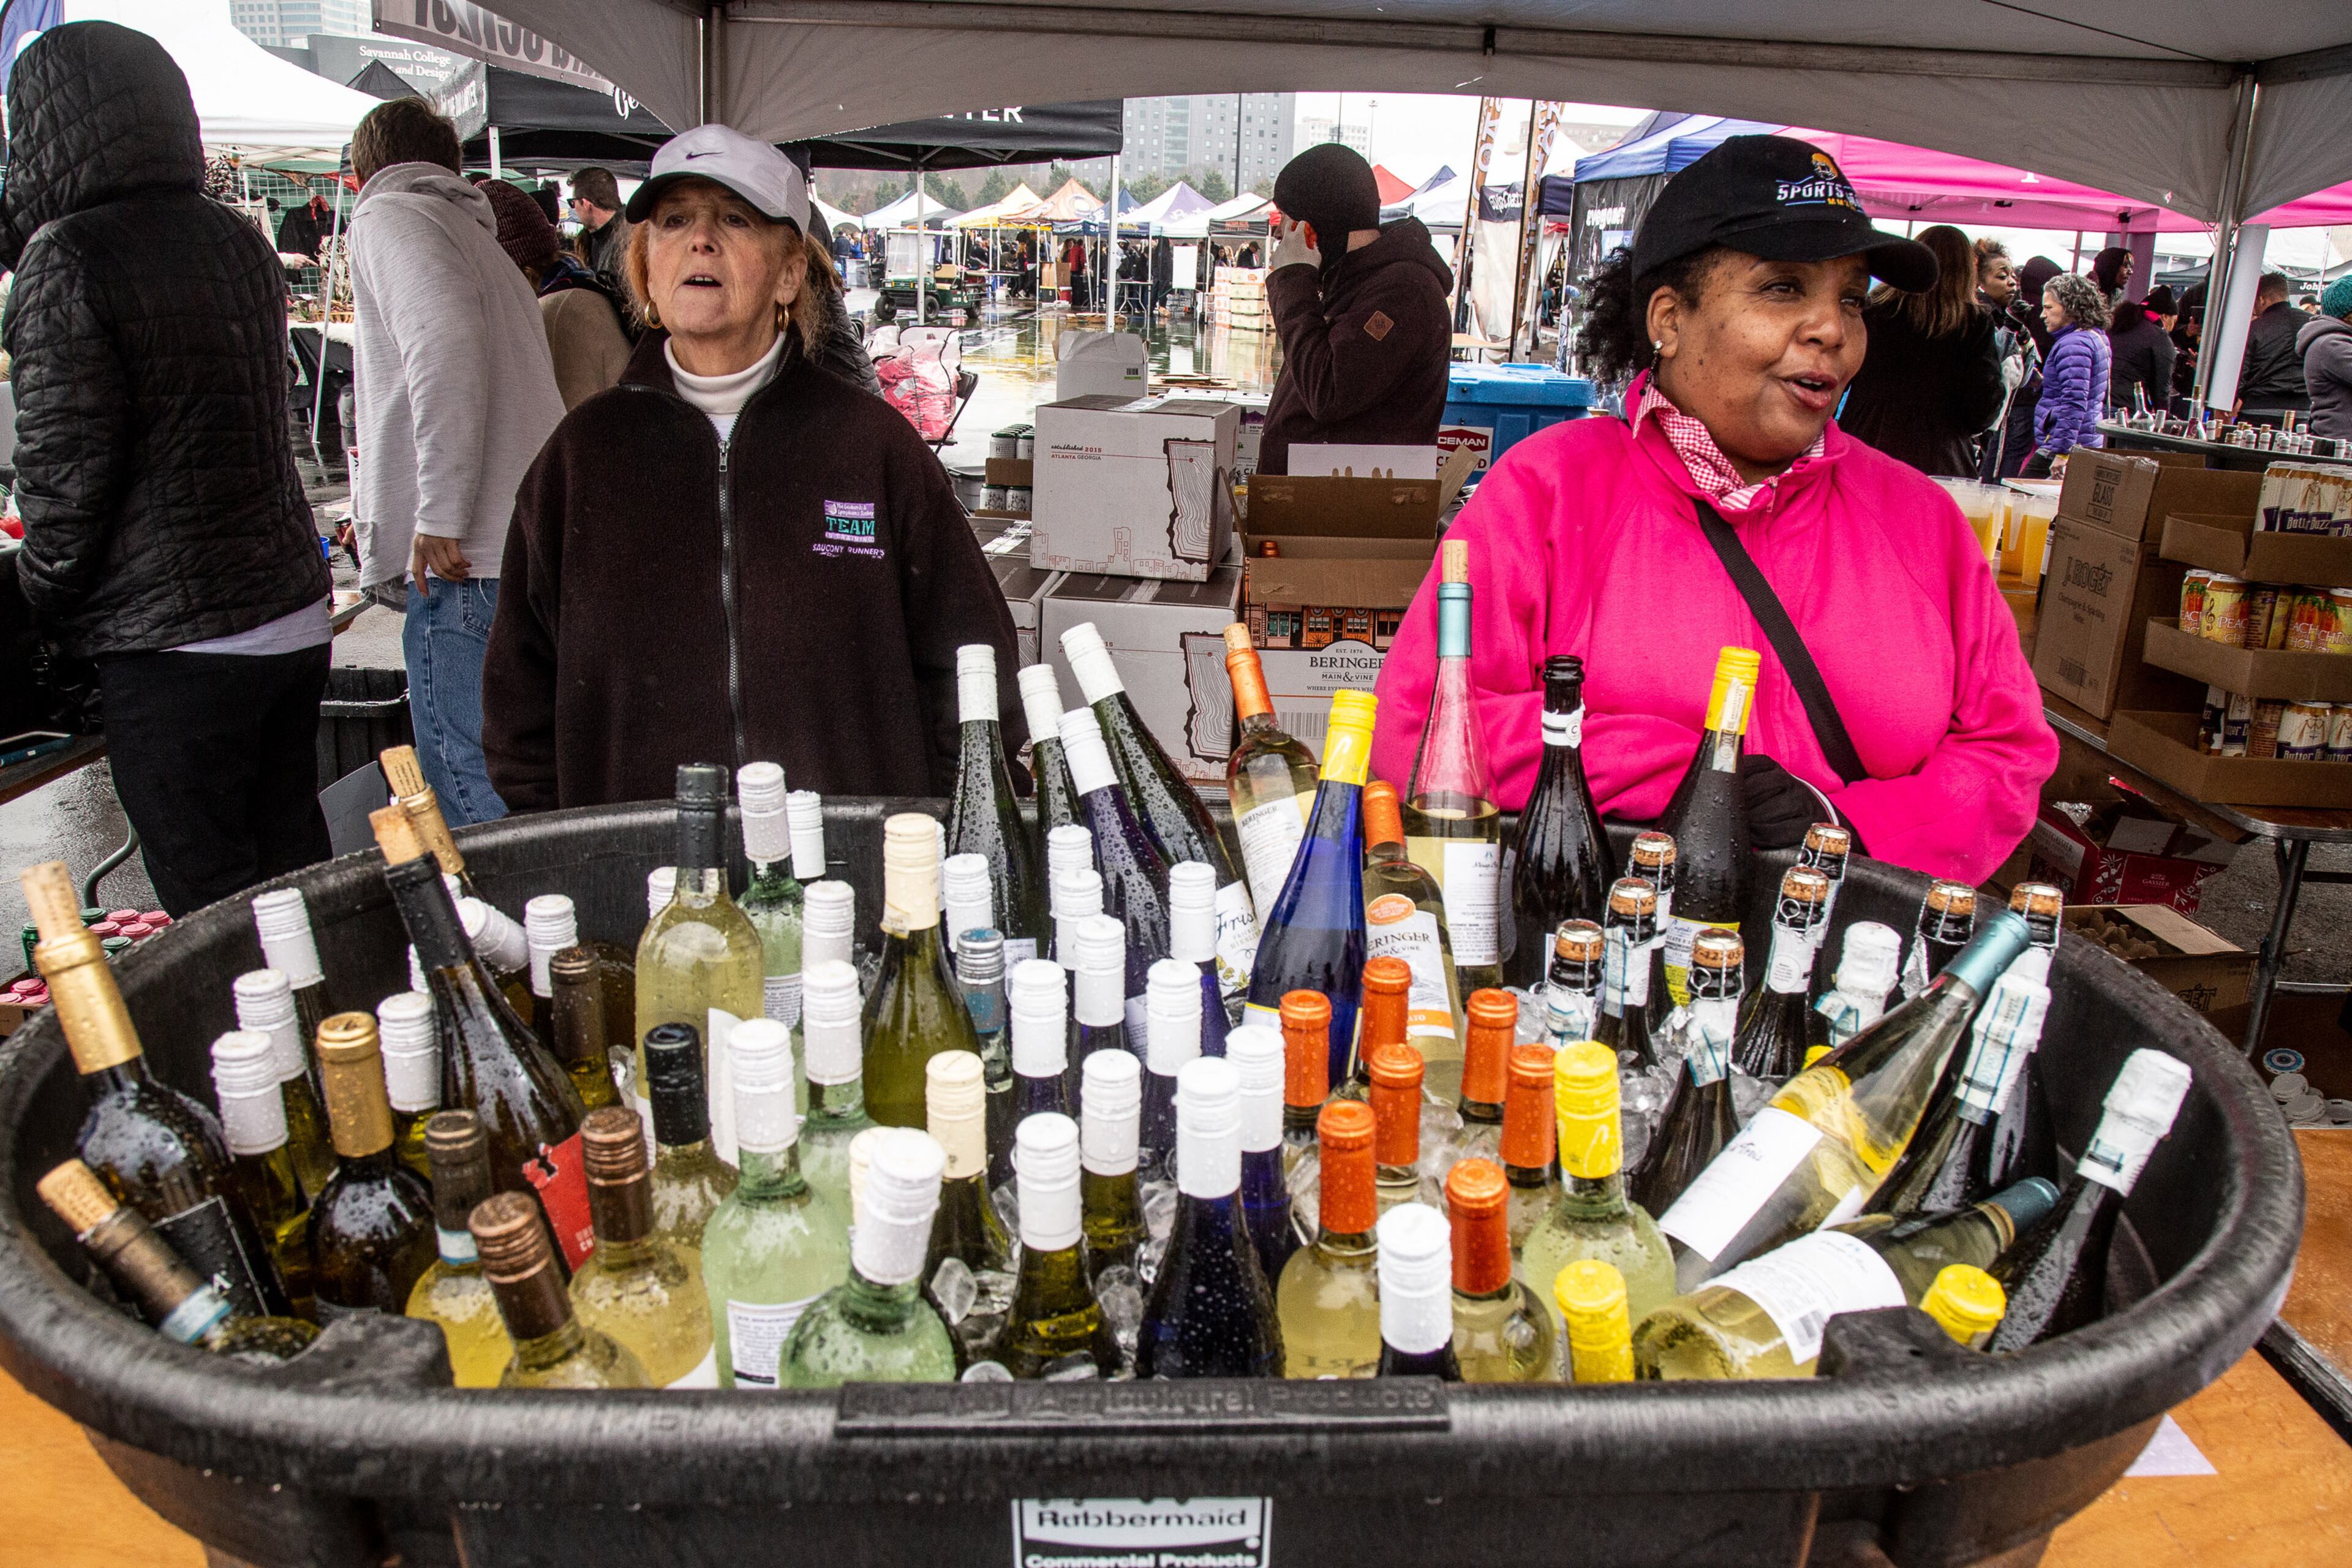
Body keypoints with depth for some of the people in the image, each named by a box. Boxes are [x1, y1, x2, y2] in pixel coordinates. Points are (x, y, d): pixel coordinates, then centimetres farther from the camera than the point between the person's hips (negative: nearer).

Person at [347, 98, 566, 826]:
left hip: (467, 558, -9)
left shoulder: (389, 216, 2)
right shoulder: (475, 234, 29)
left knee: (474, 802, -8)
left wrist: (438, 516, -19)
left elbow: (444, 341, -19)